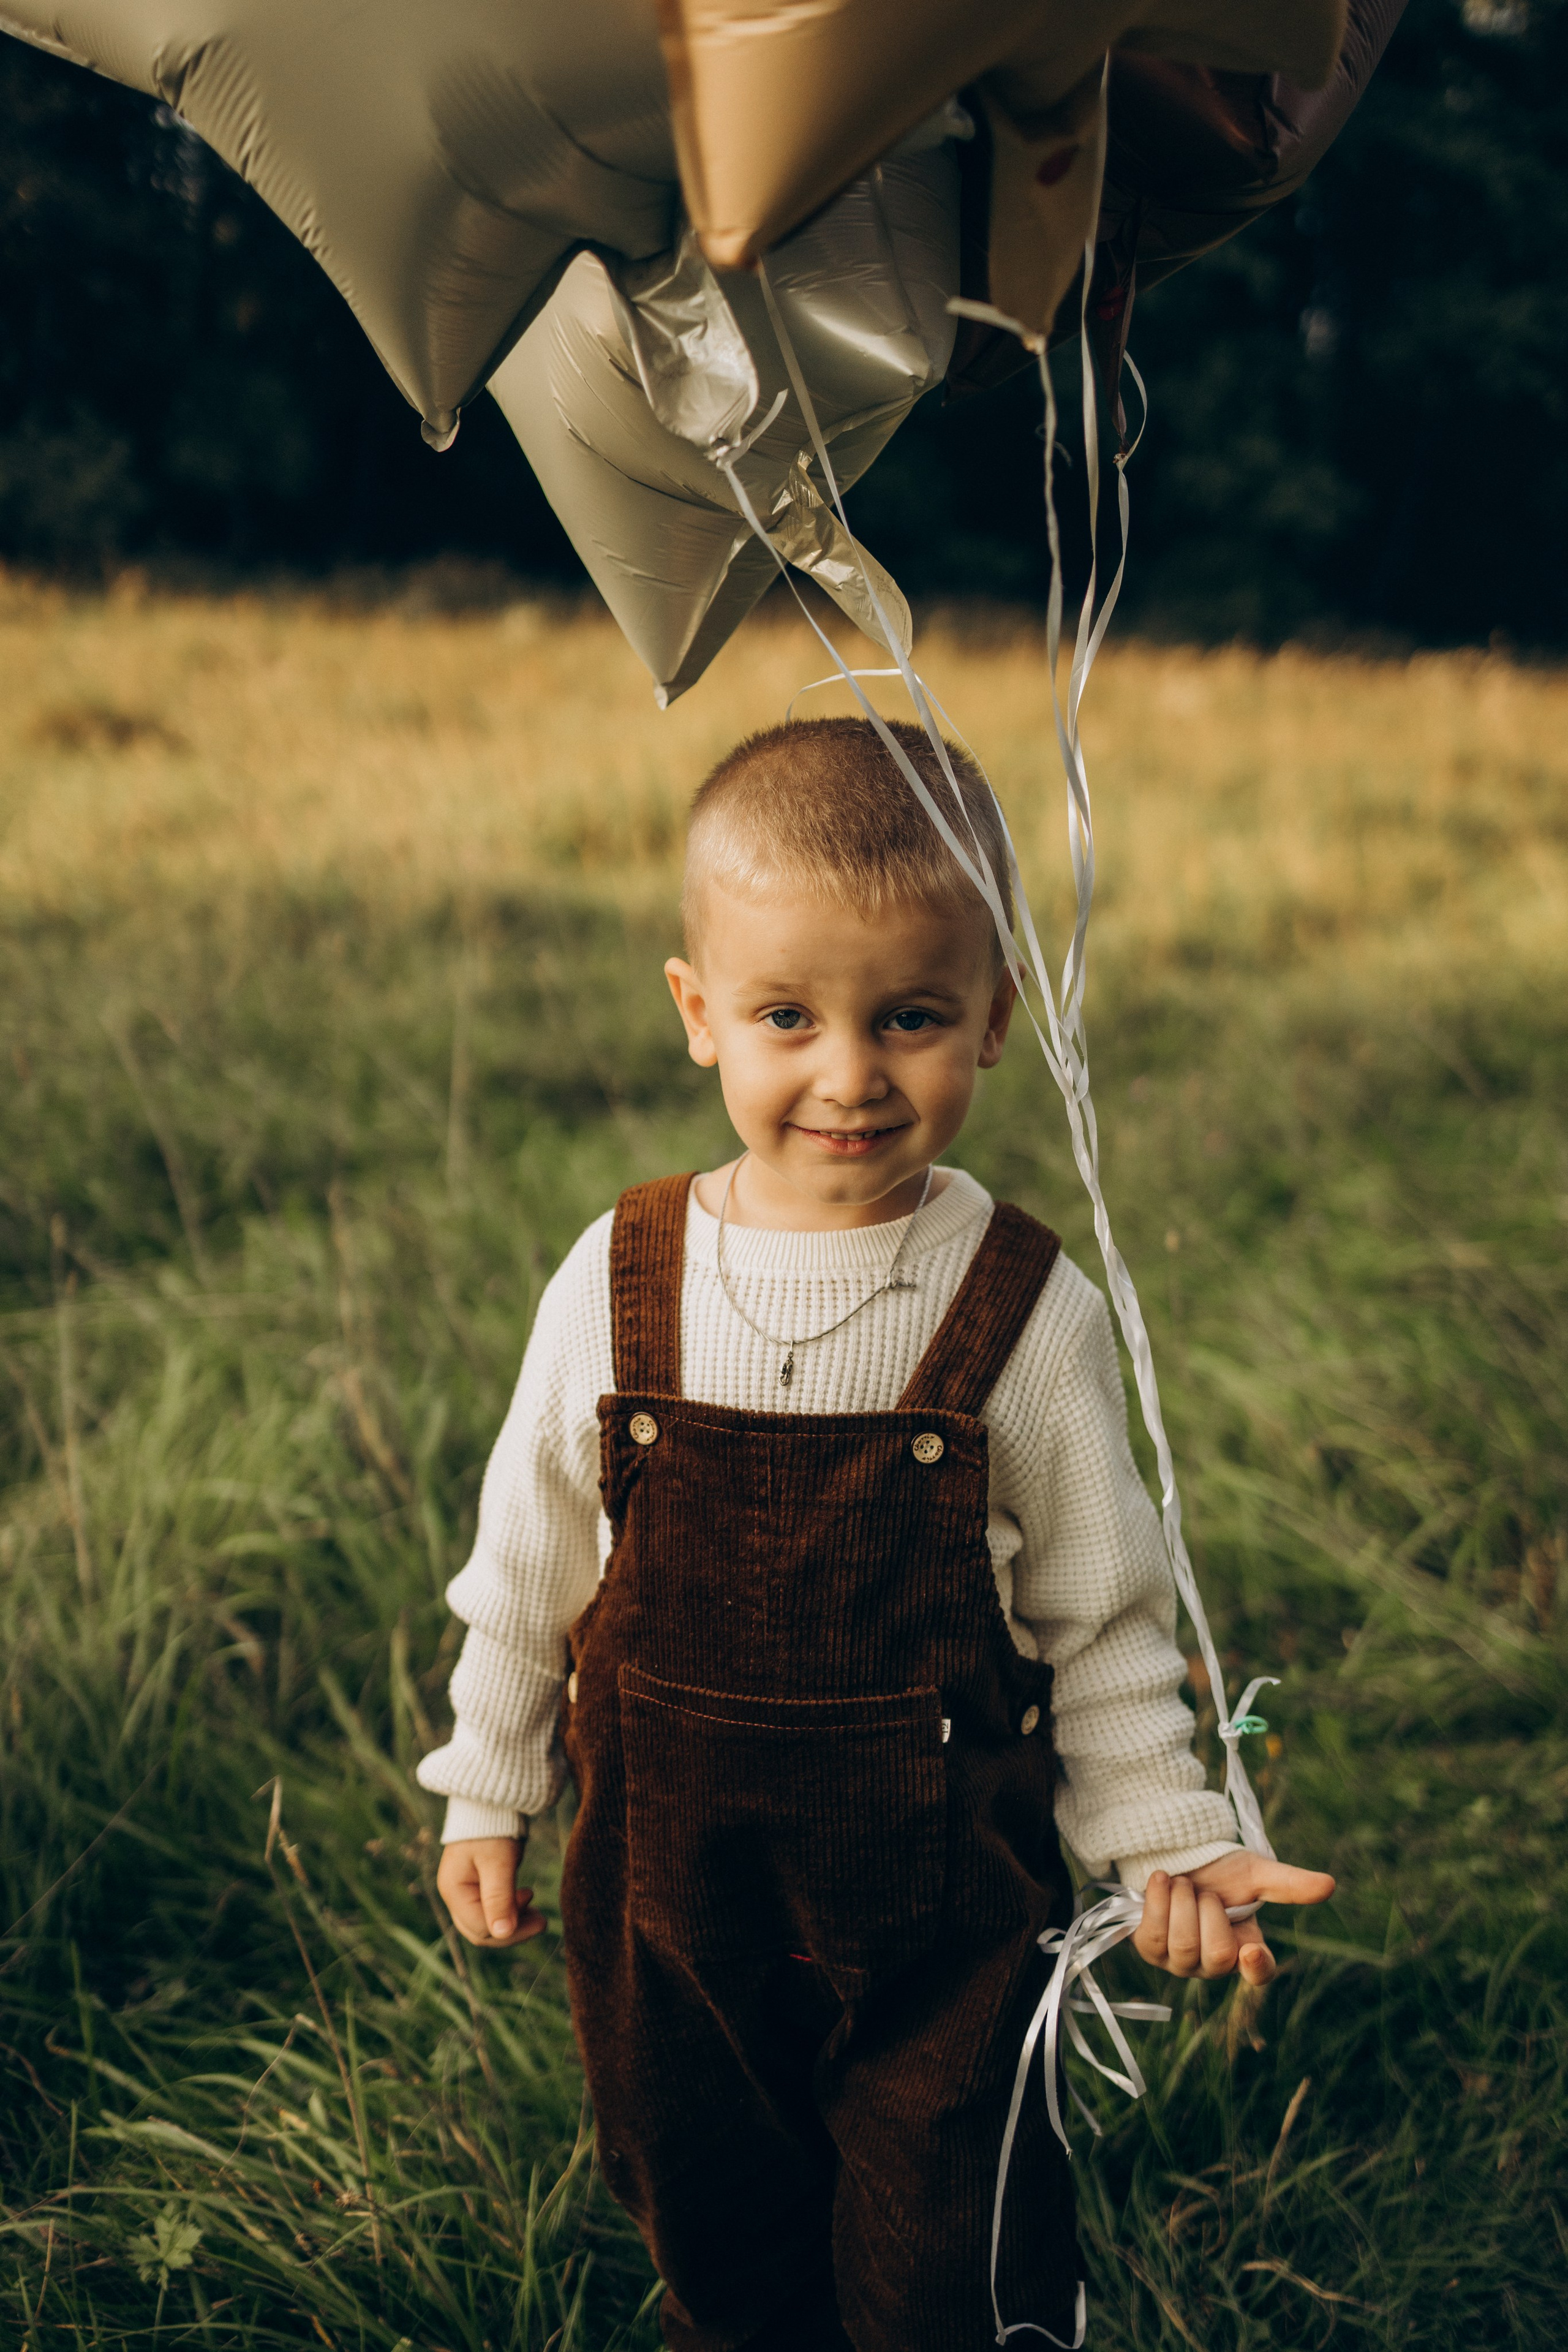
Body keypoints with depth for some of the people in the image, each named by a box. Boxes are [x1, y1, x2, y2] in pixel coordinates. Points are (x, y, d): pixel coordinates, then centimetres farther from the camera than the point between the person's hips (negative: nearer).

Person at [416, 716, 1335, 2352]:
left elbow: (1100, 1614, -2)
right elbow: (528, 1561, 4)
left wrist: (1170, 1843, -7)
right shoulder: (616, 1289, -9)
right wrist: (488, 1795, 11)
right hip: (666, 1867, 2)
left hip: (944, 1892, -2)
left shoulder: (1027, 1314, -13)